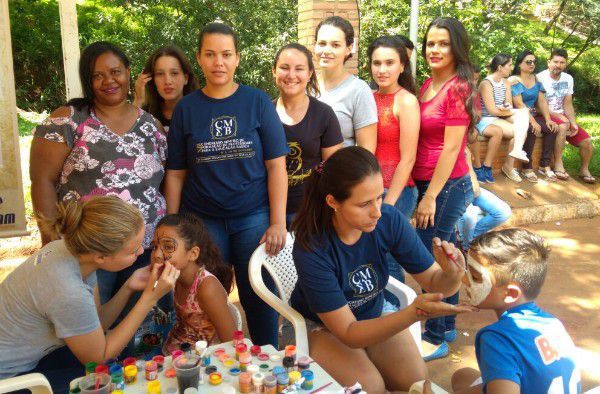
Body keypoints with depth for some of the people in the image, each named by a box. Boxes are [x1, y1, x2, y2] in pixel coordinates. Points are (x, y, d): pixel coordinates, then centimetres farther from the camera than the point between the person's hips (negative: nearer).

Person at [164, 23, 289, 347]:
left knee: (258, 298, 7)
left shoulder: (257, 102, 0)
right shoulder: (186, 108, 3)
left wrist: (278, 222, -8)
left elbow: (276, 165, -3)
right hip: (202, 220, 1)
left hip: (254, 218, -1)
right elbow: (176, 174, 4)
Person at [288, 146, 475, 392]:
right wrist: (415, 313, -43)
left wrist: (451, 276, -36)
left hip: (373, 314, 3)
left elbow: (433, 281, -11)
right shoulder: (311, 249, -33)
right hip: (321, 325, -3)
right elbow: (348, 333, -29)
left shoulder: (390, 220, -24)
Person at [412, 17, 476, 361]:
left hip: (447, 185, -8)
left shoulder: (458, 88, -14)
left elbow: (451, 148, -16)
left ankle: (436, 339, 14)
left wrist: (431, 196, -15)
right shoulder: (428, 85, 10)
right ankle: (447, 325, 35)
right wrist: (427, 192, 10)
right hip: (428, 183, 8)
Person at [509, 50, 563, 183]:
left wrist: (548, 119, -8)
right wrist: (533, 122, -25)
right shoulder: (514, 80, -8)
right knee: (531, 130, -34)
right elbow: (519, 104, -18)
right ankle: (527, 168, -22)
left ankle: (545, 166, -9)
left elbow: (542, 101, 7)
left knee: (552, 128, -17)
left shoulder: (536, 79, 13)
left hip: (533, 115, 6)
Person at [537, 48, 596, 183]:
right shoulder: (540, 78, -12)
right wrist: (558, 116, -21)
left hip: (562, 116, 6)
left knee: (586, 141, -5)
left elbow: (568, 104, 6)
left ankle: (584, 170, 19)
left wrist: (573, 122, -9)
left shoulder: (568, 79, 7)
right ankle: (558, 165, -26)